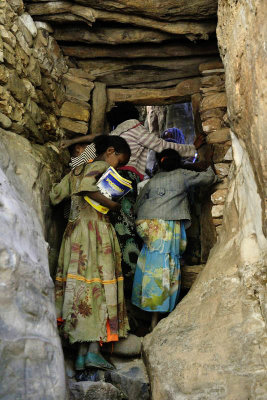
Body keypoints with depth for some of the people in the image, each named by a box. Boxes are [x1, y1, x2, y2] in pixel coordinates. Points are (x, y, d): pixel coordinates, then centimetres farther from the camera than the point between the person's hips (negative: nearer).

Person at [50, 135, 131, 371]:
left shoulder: (76, 169, 21)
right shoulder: (101, 166, -3)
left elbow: (55, 195, 16)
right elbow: (85, 186, -23)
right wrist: (113, 205, -16)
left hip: (74, 231, 8)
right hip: (96, 229, -8)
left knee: (79, 286, 4)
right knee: (101, 287, -4)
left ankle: (82, 353, 5)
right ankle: (94, 350, -7)